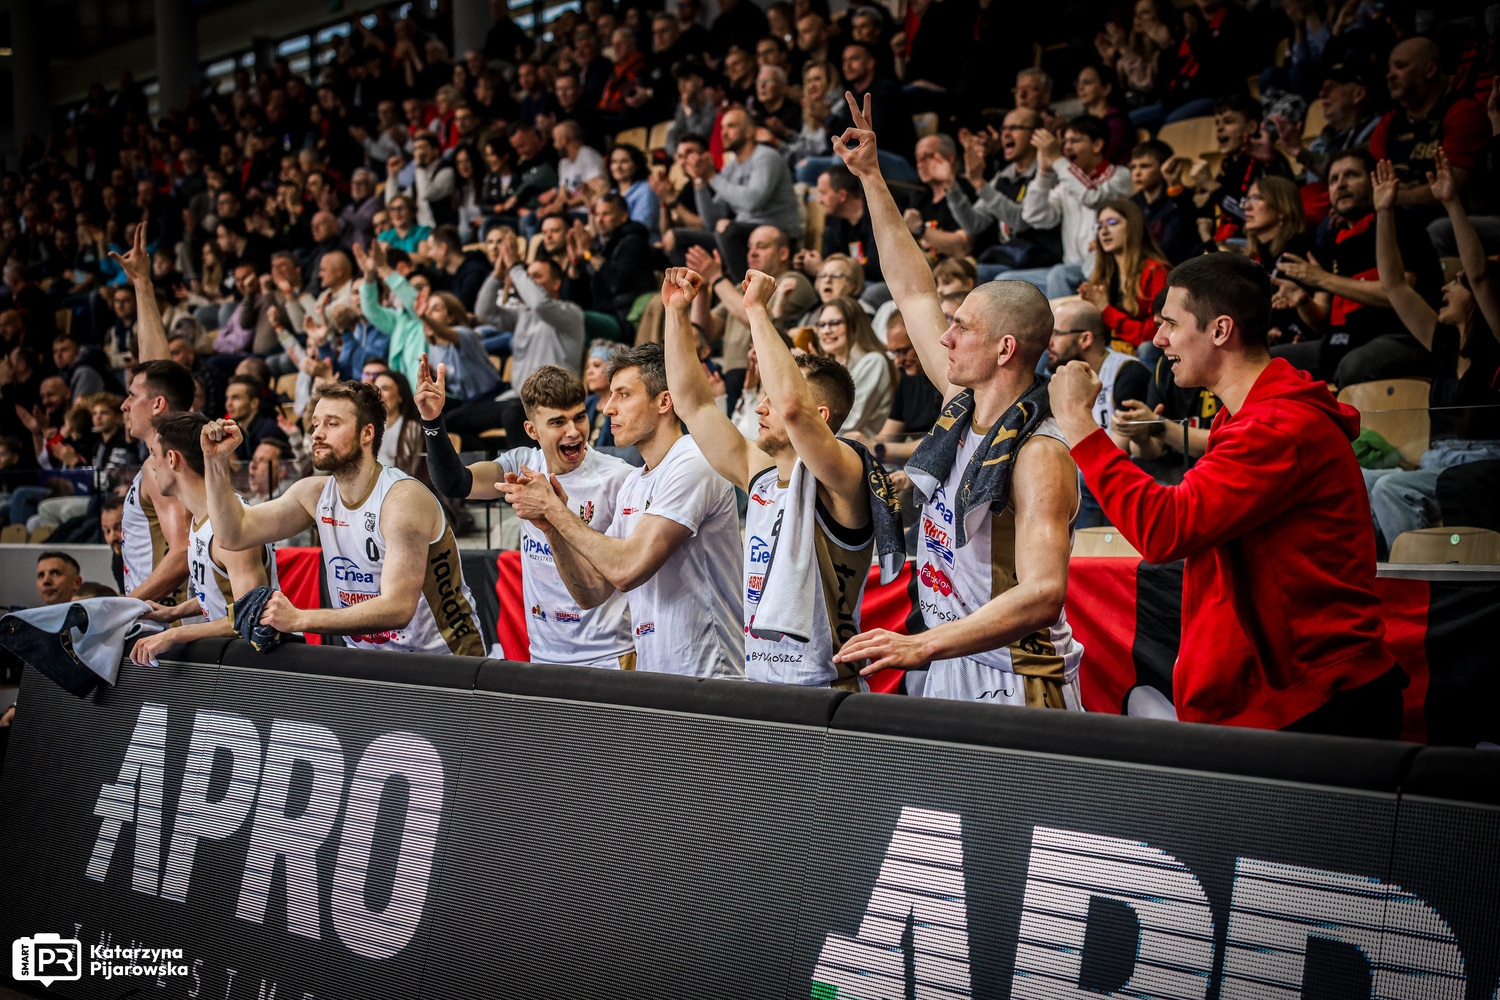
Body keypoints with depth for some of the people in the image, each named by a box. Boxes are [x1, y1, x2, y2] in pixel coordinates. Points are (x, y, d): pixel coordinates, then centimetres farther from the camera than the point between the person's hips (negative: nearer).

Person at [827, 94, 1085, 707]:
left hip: (1014, 686, -7)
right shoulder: (961, 407, 5)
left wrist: (922, 646, -38)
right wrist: (871, 179, 18)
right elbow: (914, 293, 16)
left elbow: (1043, 594, -29)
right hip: (946, 672, 7)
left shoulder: (1039, 457, -19)